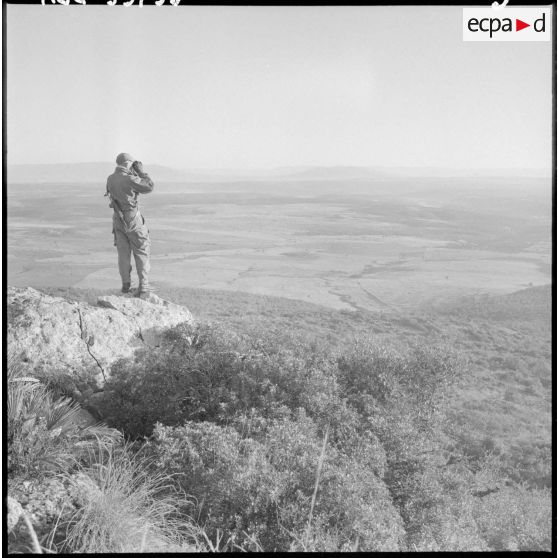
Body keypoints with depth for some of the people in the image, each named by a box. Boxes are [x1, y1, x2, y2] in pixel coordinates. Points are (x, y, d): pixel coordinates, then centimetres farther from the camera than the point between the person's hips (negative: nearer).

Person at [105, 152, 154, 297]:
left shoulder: (110, 179, 2)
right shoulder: (129, 179, -19)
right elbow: (149, 187, -11)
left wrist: (133, 173, 11)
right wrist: (141, 171, -5)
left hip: (118, 219, 6)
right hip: (133, 220, -6)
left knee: (123, 252, 13)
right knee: (142, 252, 3)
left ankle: (126, 284, 17)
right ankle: (143, 286, -1)